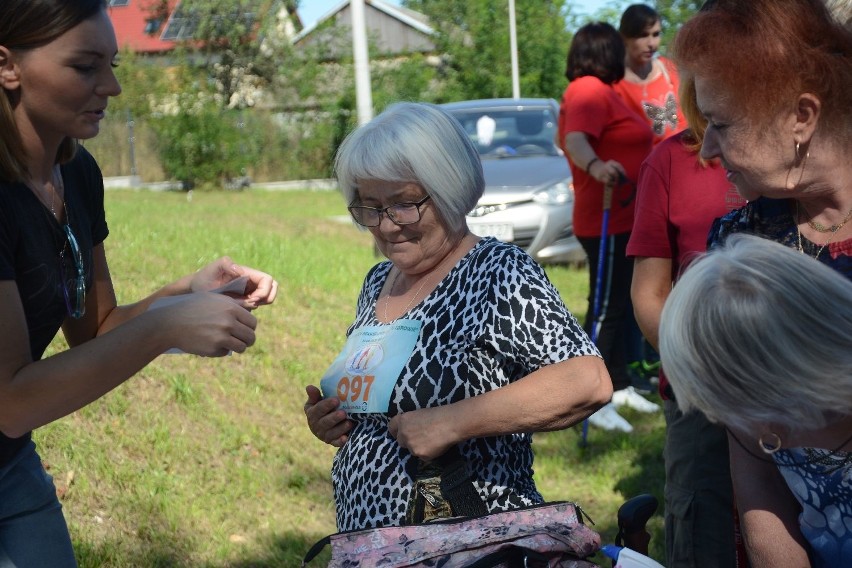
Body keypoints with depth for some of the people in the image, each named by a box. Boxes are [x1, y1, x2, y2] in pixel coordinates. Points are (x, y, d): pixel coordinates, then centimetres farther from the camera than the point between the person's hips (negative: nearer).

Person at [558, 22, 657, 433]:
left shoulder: (586, 91, 17)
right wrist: (596, 166, -53)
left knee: (619, 306, 16)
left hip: (620, 218, 11)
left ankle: (620, 386, 24)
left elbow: (567, 139, 30)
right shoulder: (591, 91, -16)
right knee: (606, 309, -11)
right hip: (609, 220, -11)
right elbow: (575, 139, -33)